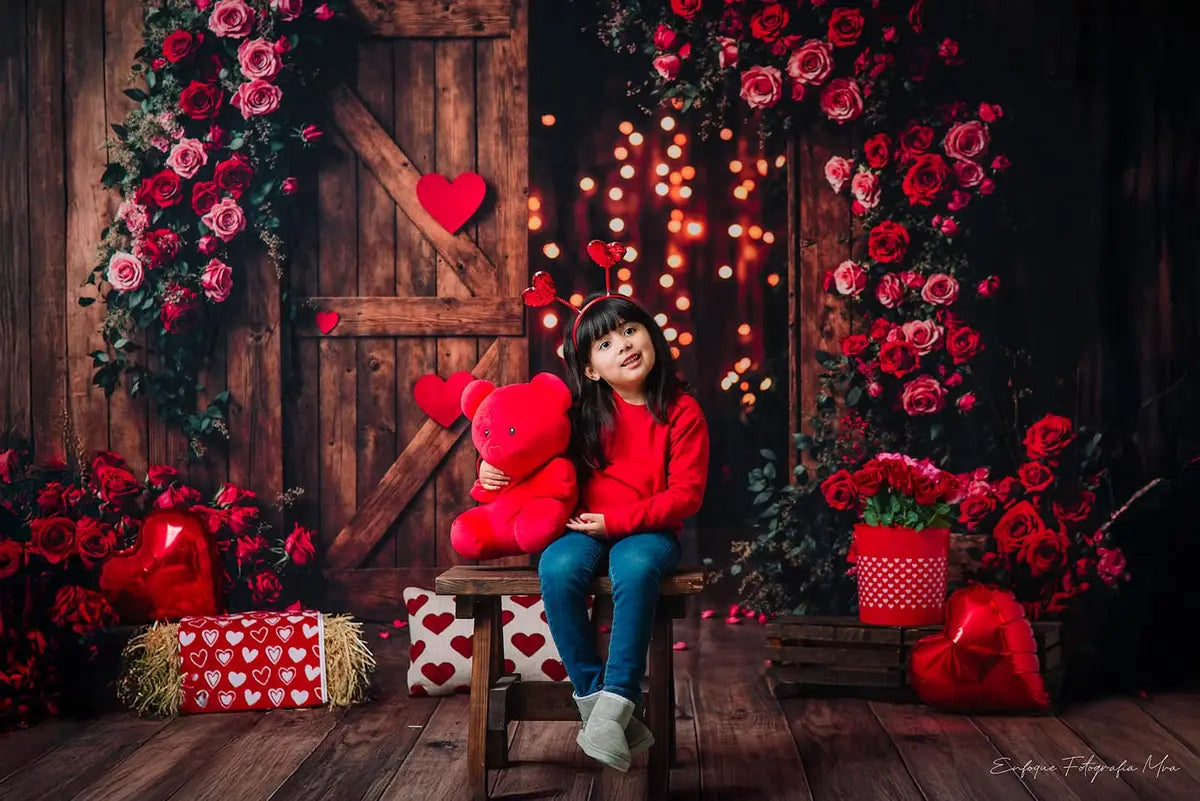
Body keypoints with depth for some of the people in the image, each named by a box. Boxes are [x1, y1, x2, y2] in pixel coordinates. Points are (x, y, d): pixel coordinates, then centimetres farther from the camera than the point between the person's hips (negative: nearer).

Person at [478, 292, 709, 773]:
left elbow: (686, 494, -8)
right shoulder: (582, 409, 3)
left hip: (648, 531, -2)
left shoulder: (681, 411, -5)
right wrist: (491, 464, -6)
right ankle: (592, 699, -23)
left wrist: (618, 520, -18)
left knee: (634, 568, -38)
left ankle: (614, 704, -35)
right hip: (585, 529, 3)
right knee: (558, 568, -31)